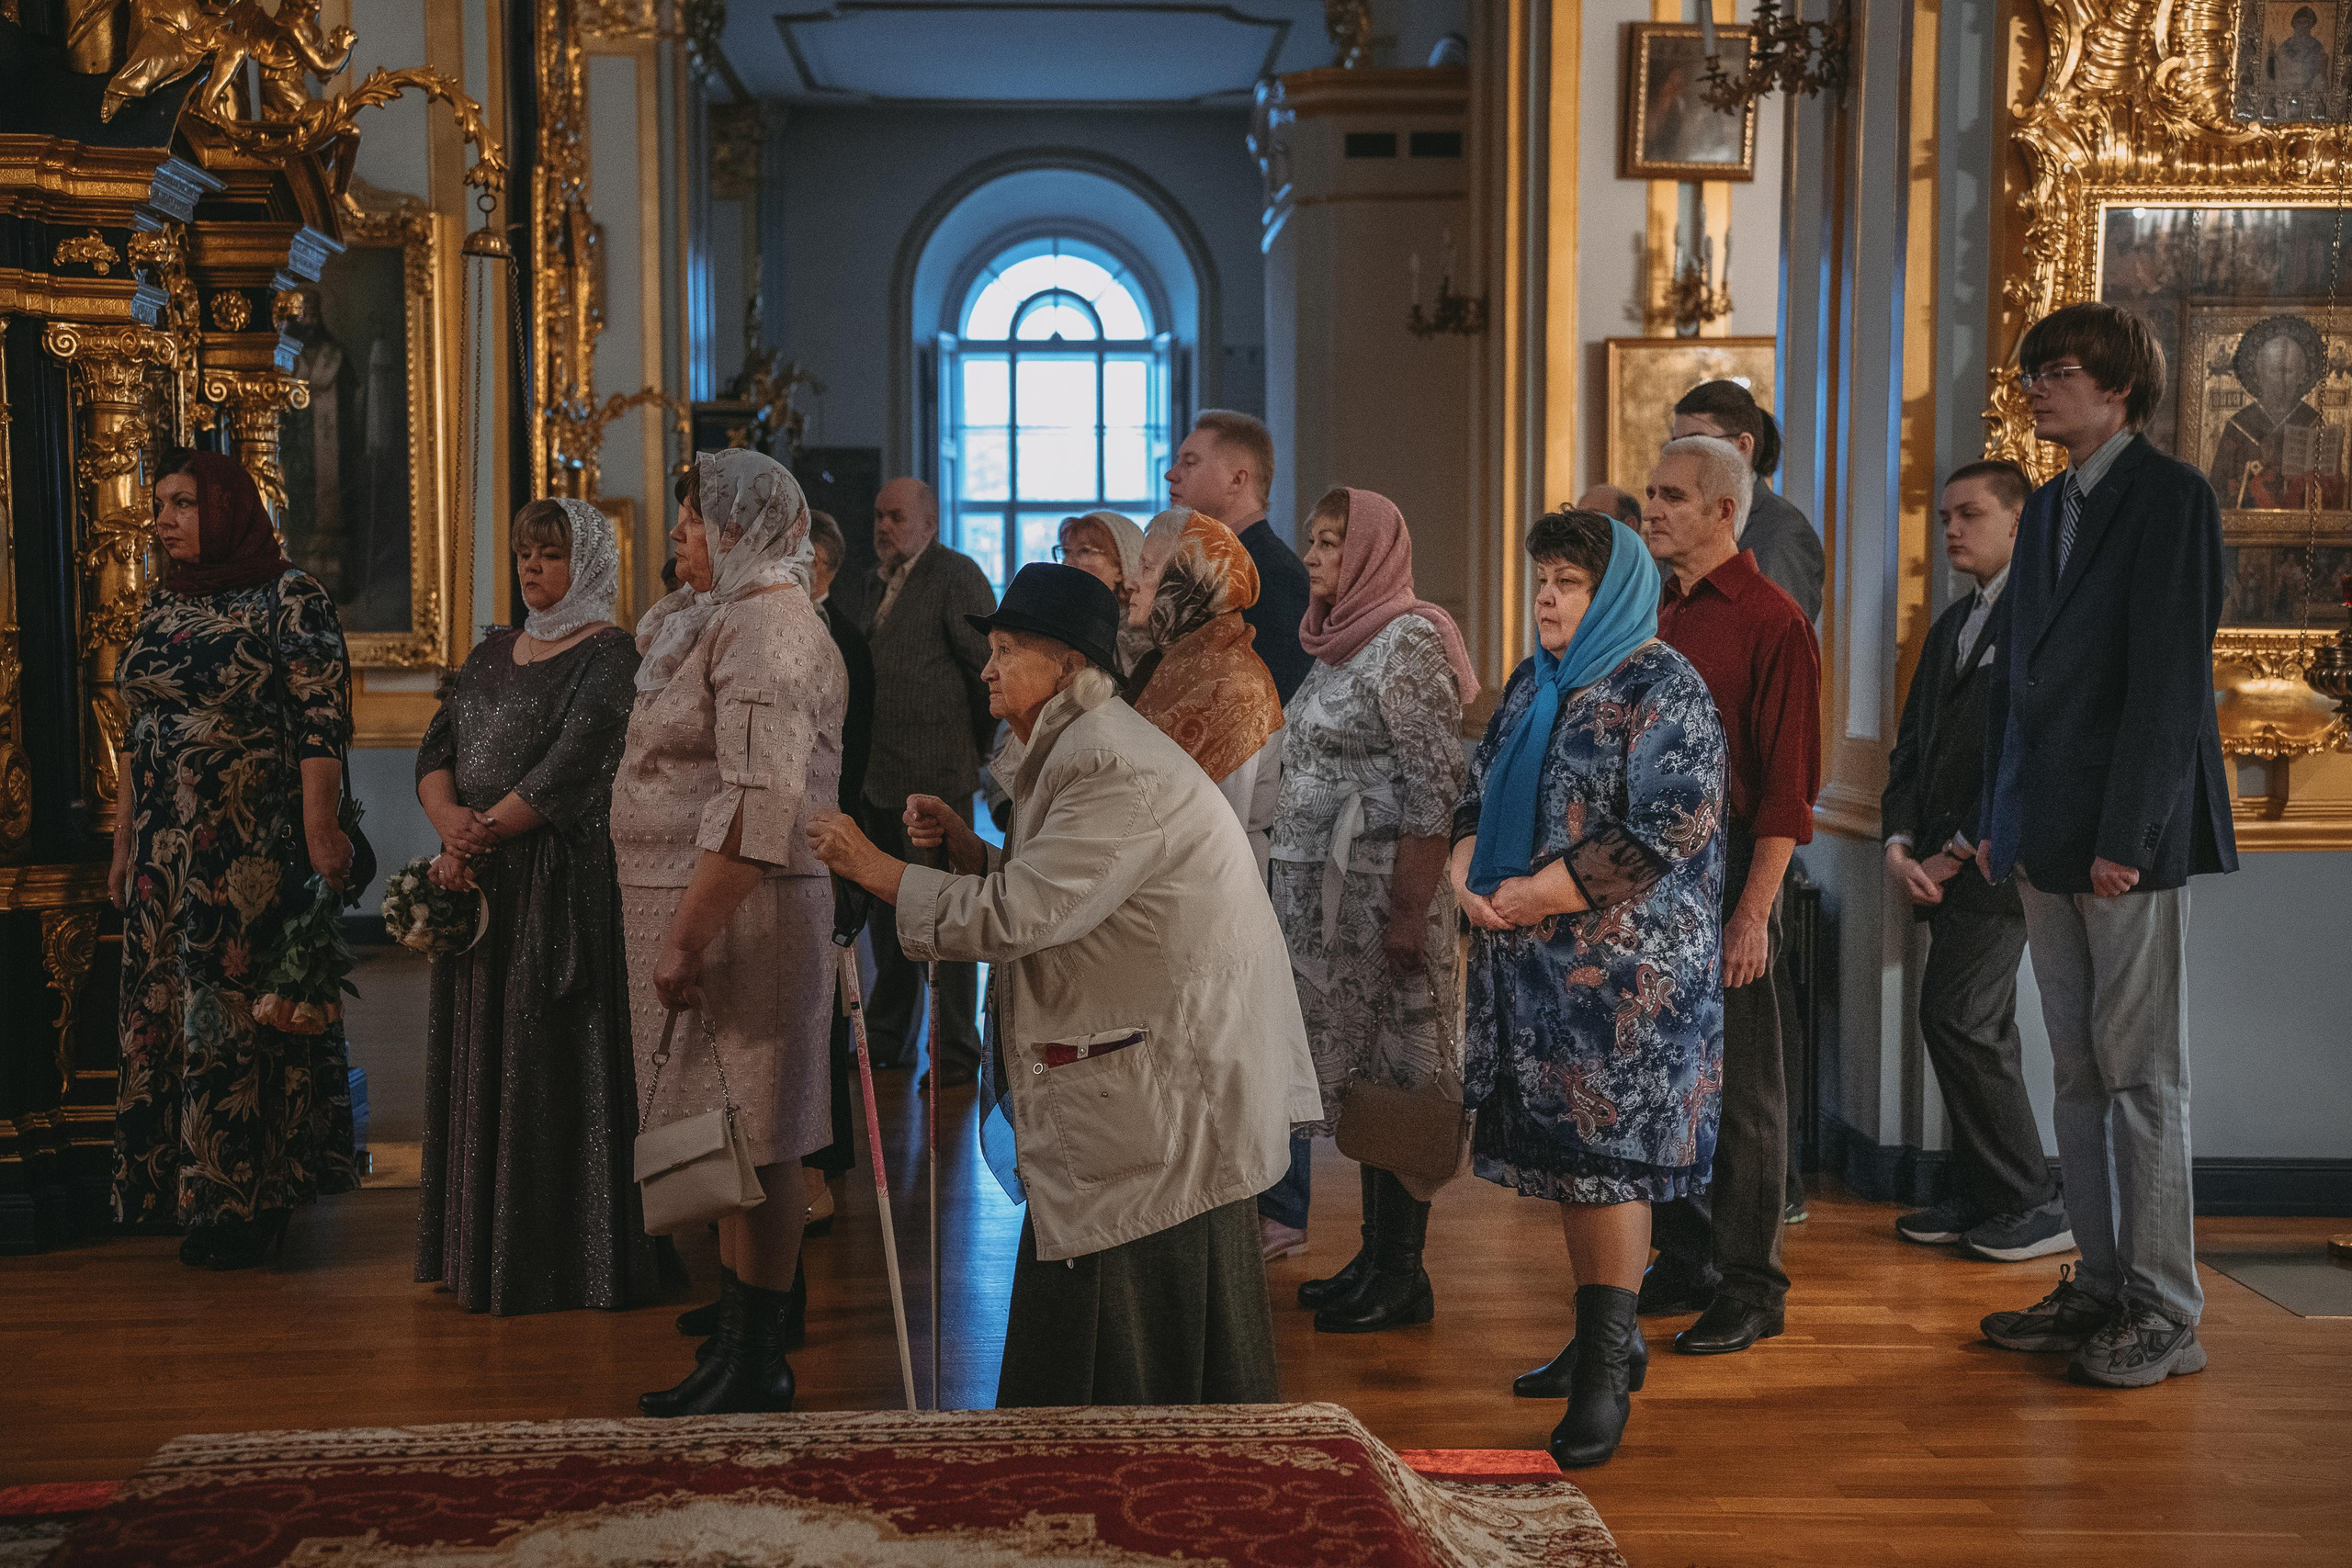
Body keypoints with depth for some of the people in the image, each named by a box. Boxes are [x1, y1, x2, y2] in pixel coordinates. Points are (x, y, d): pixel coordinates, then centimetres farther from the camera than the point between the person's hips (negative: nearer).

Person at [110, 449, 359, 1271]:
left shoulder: (290, 598, -8)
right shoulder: (162, 606, 13)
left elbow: (323, 724, -13)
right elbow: (135, 735, 16)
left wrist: (323, 831, -19)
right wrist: (123, 841, 15)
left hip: (254, 852, -7)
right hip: (164, 853, 7)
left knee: (244, 1008, -1)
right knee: (164, 1009, 8)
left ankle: (246, 1198, 10)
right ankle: (183, 1187, 19)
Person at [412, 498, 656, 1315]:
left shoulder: (610, 656, -7)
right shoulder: (492, 653, 16)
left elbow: (567, 773, -16)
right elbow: (435, 750, 8)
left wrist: (478, 836, -14)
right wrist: (450, 819, -12)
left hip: (561, 884, -7)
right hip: (477, 885, 7)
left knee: (547, 1063, -3)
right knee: (478, 1060, 10)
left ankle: (556, 1258, 6)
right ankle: (481, 1249, 20)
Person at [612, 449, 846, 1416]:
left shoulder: (767, 623, -14)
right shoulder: (725, 619, 19)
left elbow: (760, 804, -24)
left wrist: (687, 936, -25)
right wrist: (678, 929, 18)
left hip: (738, 910, -10)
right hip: (696, 908, 10)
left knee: (751, 1141, -3)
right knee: (731, 1138, 15)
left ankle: (759, 1366, 5)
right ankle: (739, 1342, 25)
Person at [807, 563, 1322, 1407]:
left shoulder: (1117, 768, -20)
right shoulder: (1072, 752, 15)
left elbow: (1019, 917, -26)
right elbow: (1049, 896, 19)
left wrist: (875, 867, -17)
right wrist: (964, 844, 5)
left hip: (1165, 1091, -11)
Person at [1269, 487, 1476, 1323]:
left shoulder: (1407, 642, -13)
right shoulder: (1340, 643, 15)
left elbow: (1436, 791, -18)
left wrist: (1408, 912, -22)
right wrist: (1296, 898, 17)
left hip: (1383, 892, -9)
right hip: (1324, 894, 9)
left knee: (1393, 1076, -2)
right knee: (1360, 1075, 13)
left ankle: (1402, 1278, 6)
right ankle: (1375, 1258, 22)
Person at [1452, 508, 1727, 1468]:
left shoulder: (1663, 689, -9)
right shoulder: (1533, 683, 15)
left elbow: (1668, 827, -18)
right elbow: (1481, 788, 19)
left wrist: (1541, 893, -17)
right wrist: (1465, 868, -2)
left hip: (1626, 967, -8)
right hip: (1532, 960, 8)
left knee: (1605, 1151, -8)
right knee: (1564, 1147, 12)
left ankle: (1608, 1372, -3)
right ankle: (1605, 1334, 25)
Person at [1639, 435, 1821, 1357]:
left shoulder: (1770, 621, -8)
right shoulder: (1659, 617, 15)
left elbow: (1787, 781, -13)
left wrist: (1755, 909, -18)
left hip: (1726, 869, -7)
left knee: (1739, 1089, 0)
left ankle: (1750, 1289, 10)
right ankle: (1683, 1268, 23)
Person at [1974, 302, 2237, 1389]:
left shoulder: (2170, 496, -8)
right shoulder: (2048, 508, 17)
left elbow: (2170, 676, -14)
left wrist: (2124, 836, -18)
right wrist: (1997, 819, 13)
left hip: (2128, 836, -8)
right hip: (2048, 837, 8)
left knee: (2141, 1072, -3)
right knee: (2078, 1071, 11)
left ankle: (2163, 1313, 5)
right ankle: (2102, 1288, 19)